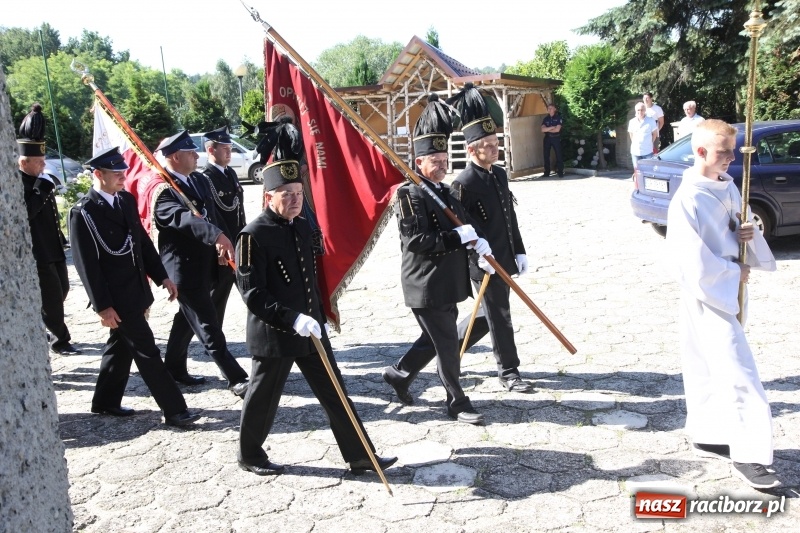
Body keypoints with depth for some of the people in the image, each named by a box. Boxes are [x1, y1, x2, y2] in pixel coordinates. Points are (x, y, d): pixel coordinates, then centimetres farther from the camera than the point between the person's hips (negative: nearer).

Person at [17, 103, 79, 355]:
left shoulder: (42, 179, 11)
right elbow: (24, 213, -30)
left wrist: (61, 239, 24)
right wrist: (41, 190, -29)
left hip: (54, 249, 9)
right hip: (37, 254, -9)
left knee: (61, 291, 17)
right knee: (51, 296, -1)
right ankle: (60, 339, 13)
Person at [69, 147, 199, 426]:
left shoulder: (127, 200, 7)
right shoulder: (83, 213, -14)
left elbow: (143, 241, 14)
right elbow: (87, 264, -15)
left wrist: (161, 276, 9)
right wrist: (102, 306, -16)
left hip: (136, 290, 8)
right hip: (116, 297, -8)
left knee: (121, 346, 19)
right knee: (146, 351, -4)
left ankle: (106, 401, 36)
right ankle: (174, 409, 3)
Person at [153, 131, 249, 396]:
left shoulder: (200, 181, 8)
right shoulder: (161, 191, -17)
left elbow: (213, 215, 10)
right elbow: (183, 217, -34)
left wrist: (222, 245, -8)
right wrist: (217, 236, -49)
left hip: (205, 264, 9)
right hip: (185, 268, -9)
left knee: (188, 318, 21)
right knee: (209, 328, -4)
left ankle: (174, 368, 38)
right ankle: (236, 379, 1)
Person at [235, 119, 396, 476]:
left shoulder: (303, 227, 7)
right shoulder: (253, 236, -17)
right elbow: (252, 294, -21)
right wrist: (293, 319, -29)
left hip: (311, 329, 7)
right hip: (274, 335, -7)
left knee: (335, 394, 10)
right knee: (264, 398, 11)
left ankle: (360, 456, 19)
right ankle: (249, 455, 34)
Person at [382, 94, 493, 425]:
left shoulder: (446, 192, 11)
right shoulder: (410, 195, -15)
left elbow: (460, 229, 20)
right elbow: (414, 241, -24)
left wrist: (477, 242, 1)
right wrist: (456, 237, -24)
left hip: (448, 284, 9)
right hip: (426, 286, -9)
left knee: (436, 339, 20)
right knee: (446, 344, 1)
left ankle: (399, 374, 38)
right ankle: (457, 403, 16)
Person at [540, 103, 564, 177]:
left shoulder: (558, 118, -2)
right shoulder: (545, 119, 7)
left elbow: (557, 129, -13)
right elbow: (543, 129, -6)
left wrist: (547, 129, -6)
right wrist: (552, 127, -15)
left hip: (556, 138, -3)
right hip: (547, 138, 3)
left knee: (558, 155, -4)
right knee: (546, 155, 3)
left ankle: (560, 172, 1)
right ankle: (546, 172, 10)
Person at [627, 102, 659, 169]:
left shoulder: (651, 121, -3)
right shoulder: (632, 122, 4)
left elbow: (654, 134, 7)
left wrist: (650, 143, 4)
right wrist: (635, 143, 9)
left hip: (648, 151, -2)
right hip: (635, 151, 2)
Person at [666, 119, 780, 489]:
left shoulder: (727, 186, 6)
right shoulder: (687, 201, -19)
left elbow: (738, 225, 16)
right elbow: (696, 263, -21)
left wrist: (749, 233, -6)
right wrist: (735, 274, -12)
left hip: (729, 288, 8)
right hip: (708, 293, -8)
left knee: (711, 369, 17)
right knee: (738, 371, -7)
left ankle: (706, 437, 31)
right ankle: (748, 455, 3)